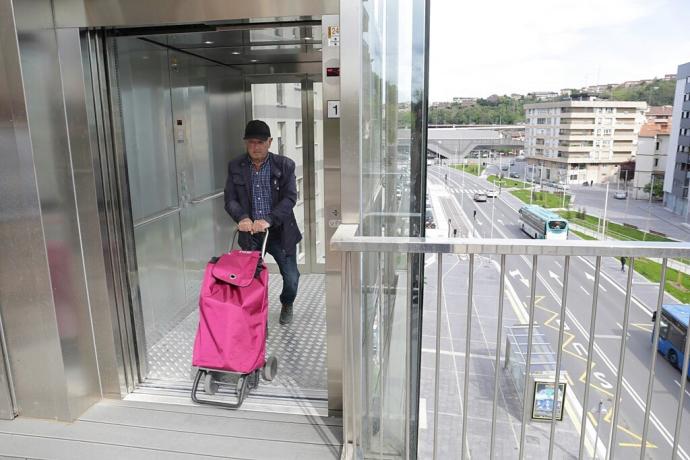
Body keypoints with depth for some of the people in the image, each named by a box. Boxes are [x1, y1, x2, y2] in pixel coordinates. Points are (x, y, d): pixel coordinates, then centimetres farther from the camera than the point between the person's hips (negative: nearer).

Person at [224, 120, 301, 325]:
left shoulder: (285, 165, -5)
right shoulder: (235, 167, 1)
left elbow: (290, 198, -12)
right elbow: (230, 199, -1)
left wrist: (268, 220, -25)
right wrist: (242, 217, -22)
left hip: (280, 231, -1)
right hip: (250, 232, 1)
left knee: (291, 278, 5)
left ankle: (287, 305, 38)